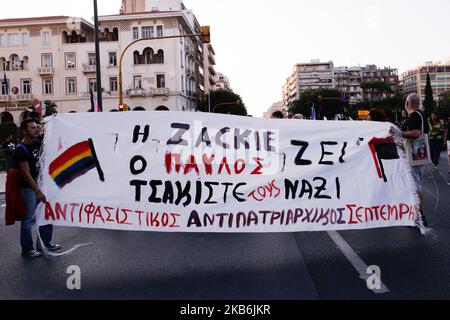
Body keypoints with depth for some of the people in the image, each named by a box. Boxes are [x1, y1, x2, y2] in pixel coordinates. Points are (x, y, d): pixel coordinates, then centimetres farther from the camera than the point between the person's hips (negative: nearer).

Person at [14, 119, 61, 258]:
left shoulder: (37, 143, 4)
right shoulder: (21, 149, -16)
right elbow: (26, 173, -18)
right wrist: (38, 191, -19)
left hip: (41, 184, 8)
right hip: (28, 188, -8)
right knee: (28, 219, 2)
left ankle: (45, 244, 28)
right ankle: (27, 250, 16)